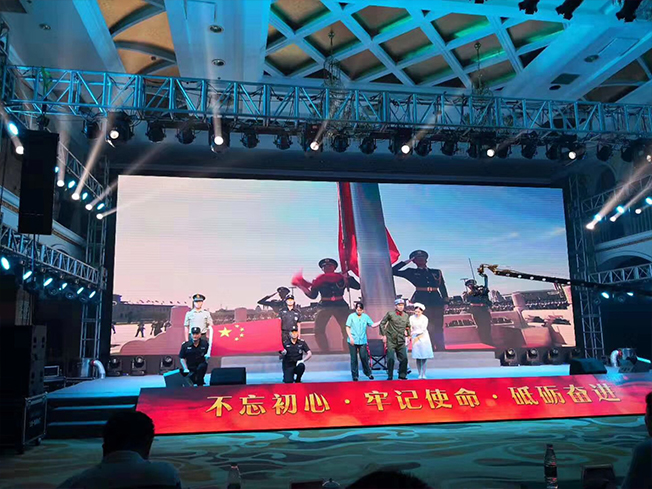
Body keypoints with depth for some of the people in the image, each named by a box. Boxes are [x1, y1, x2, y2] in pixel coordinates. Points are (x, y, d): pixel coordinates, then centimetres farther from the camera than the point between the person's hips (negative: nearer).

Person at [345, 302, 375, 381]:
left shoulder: (366, 317, 6)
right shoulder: (351, 316, 0)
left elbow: (372, 325, 5)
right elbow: (347, 327, 0)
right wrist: (350, 337, -10)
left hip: (362, 341, 1)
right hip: (353, 341, -1)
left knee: (364, 357, -1)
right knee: (354, 359, 4)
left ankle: (368, 373, 19)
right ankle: (355, 375, 14)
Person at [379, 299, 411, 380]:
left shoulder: (406, 316, 8)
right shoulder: (390, 314, -5)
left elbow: (408, 326, 23)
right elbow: (382, 323, -1)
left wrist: (408, 335, 15)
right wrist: (383, 335, -5)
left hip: (401, 342, 4)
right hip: (391, 341, -4)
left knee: (404, 359, 2)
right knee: (391, 359, -4)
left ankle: (402, 376, 16)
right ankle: (390, 376, 8)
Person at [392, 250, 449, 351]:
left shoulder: (436, 272, 17)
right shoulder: (411, 272, 11)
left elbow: (442, 287, 17)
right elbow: (394, 271, 5)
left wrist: (445, 301, 7)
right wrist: (406, 262, 8)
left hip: (436, 300, 2)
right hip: (421, 300, -2)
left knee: (438, 327, 1)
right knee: (426, 326, -6)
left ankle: (441, 349, 7)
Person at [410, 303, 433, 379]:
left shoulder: (424, 318, -2)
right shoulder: (411, 318, 4)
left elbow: (423, 329, -6)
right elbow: (410, 328, 3)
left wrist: (418, 337, -9)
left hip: (423, 337, -1)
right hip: (415, 338, 1)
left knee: (424, 357, -6)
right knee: (417, 357, -3)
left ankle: (423, 374, -3)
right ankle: (420, 374, 1)